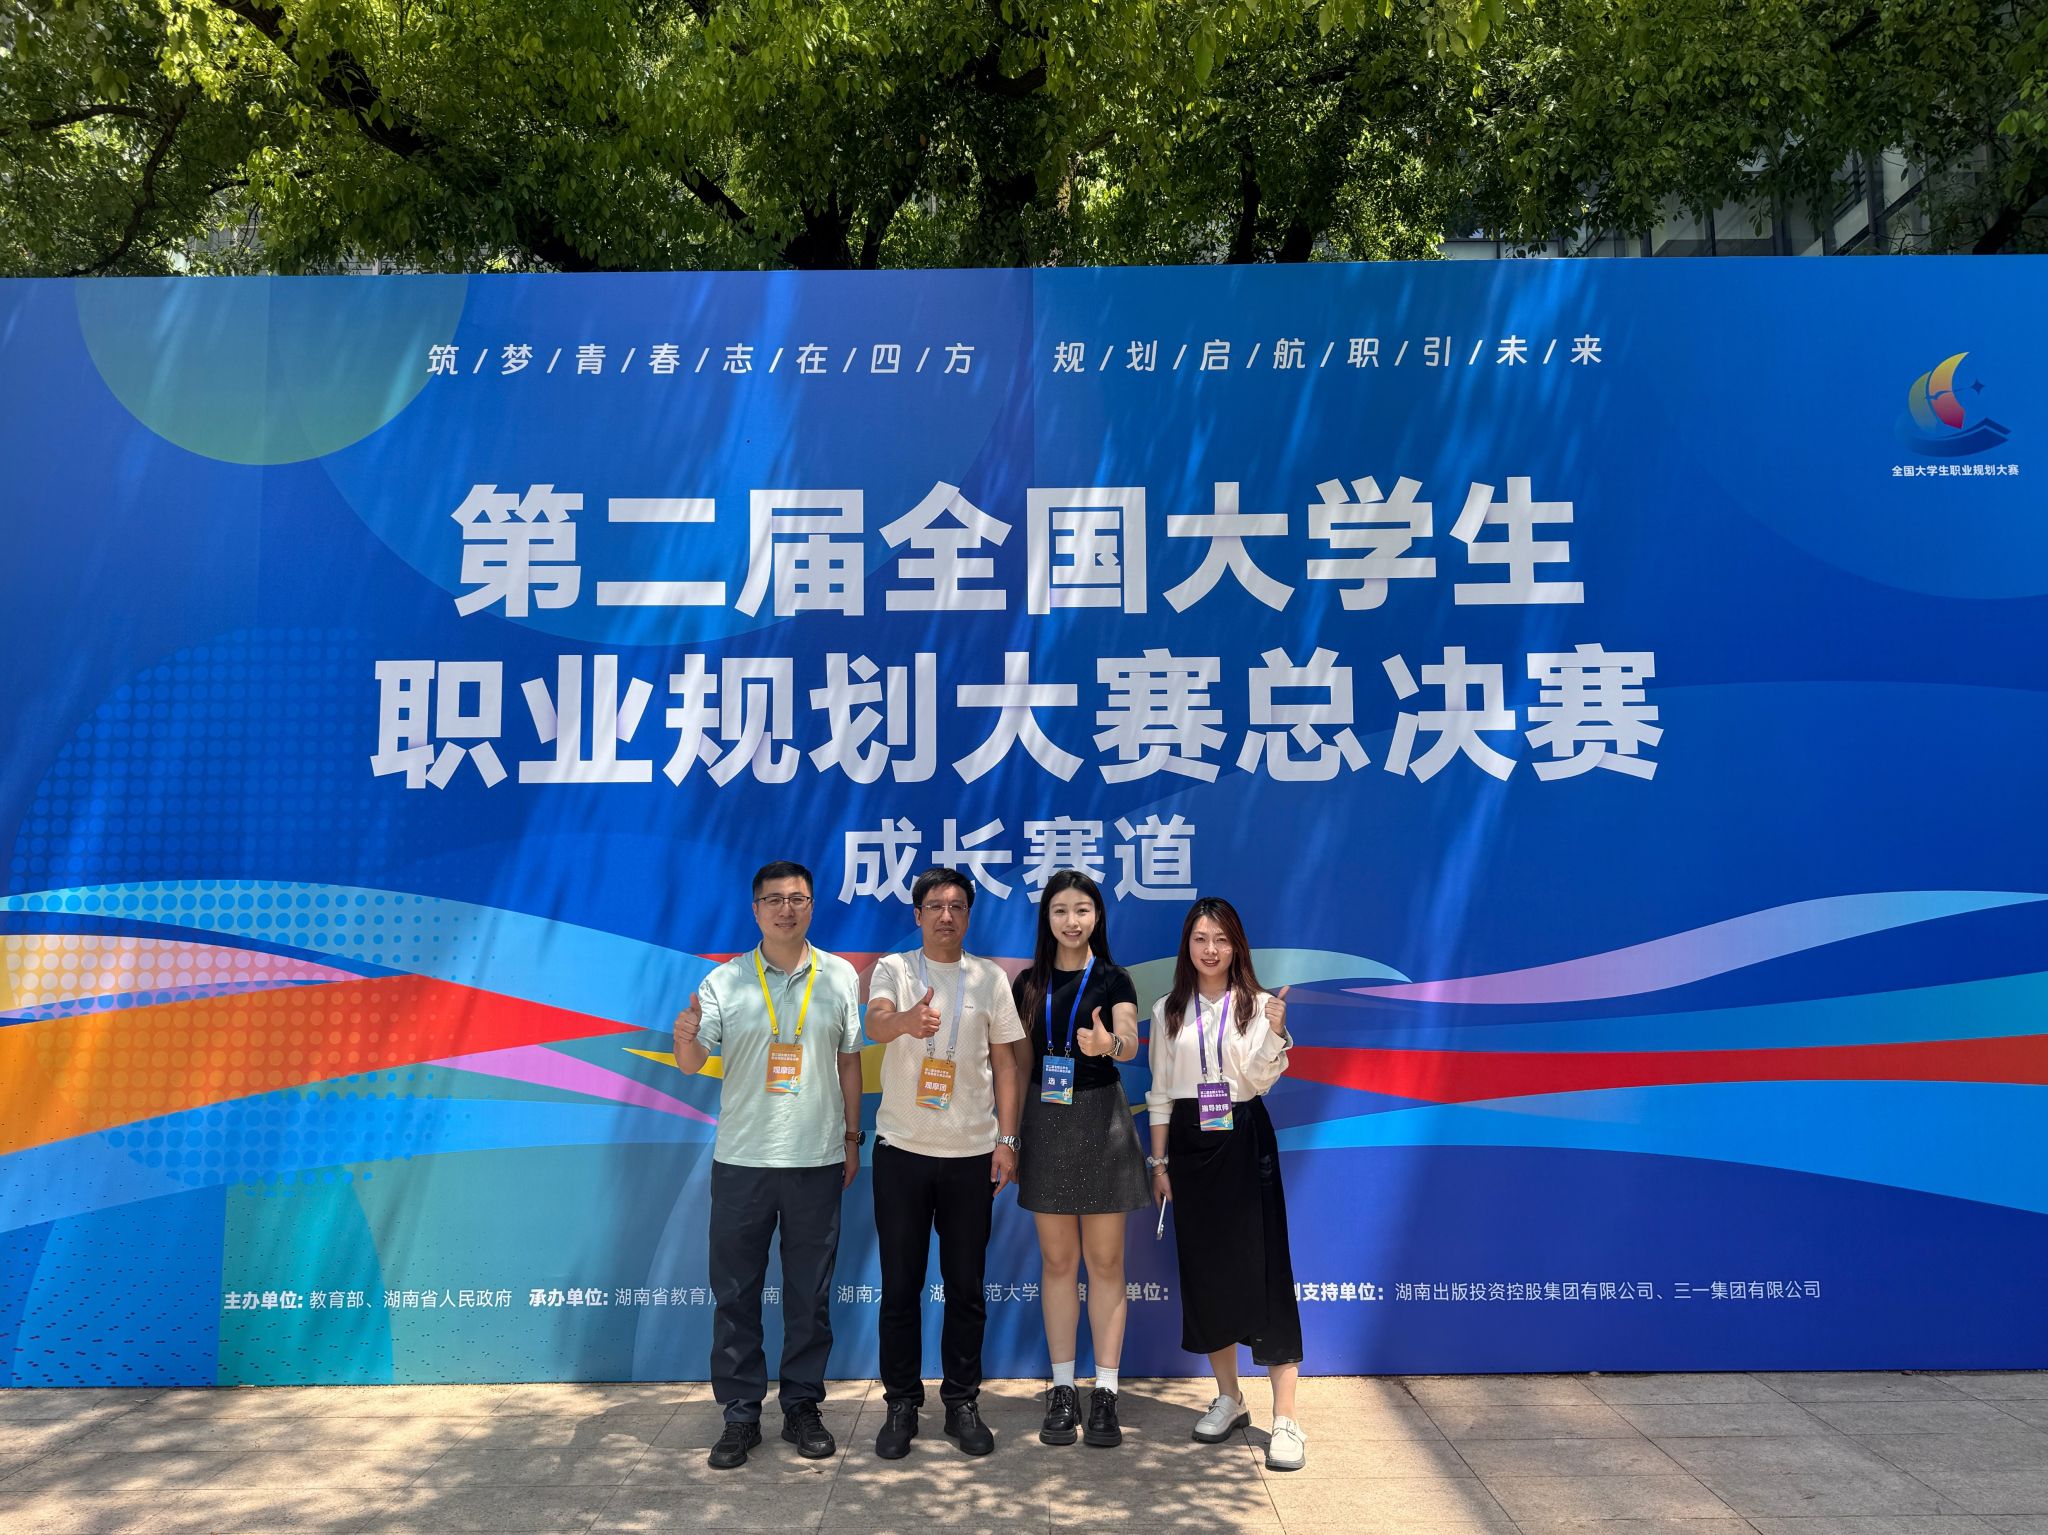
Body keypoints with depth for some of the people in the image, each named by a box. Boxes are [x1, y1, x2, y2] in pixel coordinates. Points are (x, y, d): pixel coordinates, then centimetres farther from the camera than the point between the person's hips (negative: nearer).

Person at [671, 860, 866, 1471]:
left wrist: (851, 1136, 9)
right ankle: (740, 1414, 21)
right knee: (736, 1291, 7)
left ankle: (802, 1407, 24)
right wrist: (685, 1038, -27)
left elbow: (849, 1061, 10)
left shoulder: (839, 976, 3)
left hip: (817, 1160, 1)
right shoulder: (725, 981, 0)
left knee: (810, 1293, 9)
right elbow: (693, 1064, -5)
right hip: (741, 1161, 0)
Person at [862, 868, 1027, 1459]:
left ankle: (962, 1403, 23)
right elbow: (876, 1023, -23)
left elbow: (1005, 1062, 7)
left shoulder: (990, 978, 5)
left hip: (971, 1151, 1)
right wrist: (908, 1019, -46)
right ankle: (901, 1405, 20)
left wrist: (1007, 1137, -1)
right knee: (900, 1284, 6)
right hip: (902, 1148, -1)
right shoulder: (893, 969, -1)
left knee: (967, 1286, 8)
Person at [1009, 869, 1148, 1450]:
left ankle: (1105, 1392, 12)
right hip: (1046, 1123, 3)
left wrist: (1108, 1043, -43)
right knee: (1058, 1261, 9)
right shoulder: (1029, 983, 6)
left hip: (1100, 1120, -3)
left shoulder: (1112, 979, -3)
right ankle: (1063, 1390, 18)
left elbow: (1130, 1043, -20)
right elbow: (1020, 1066, 10)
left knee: (1105, 1261, 4)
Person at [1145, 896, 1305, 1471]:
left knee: (1263, 1271, -6)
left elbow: (1258, 1080, -9)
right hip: (1189, 1144, 3)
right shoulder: (1169, 1011, 7)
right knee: (1202, 1271, 8)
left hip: (1244, 1141, -3)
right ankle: (1229, 1399, 24)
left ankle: (1286, 1419, -1)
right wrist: (1159, 1161, 7)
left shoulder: (1256, 1005, 0)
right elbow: (1160, 1091, 10)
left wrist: (1275, 1031, -24)